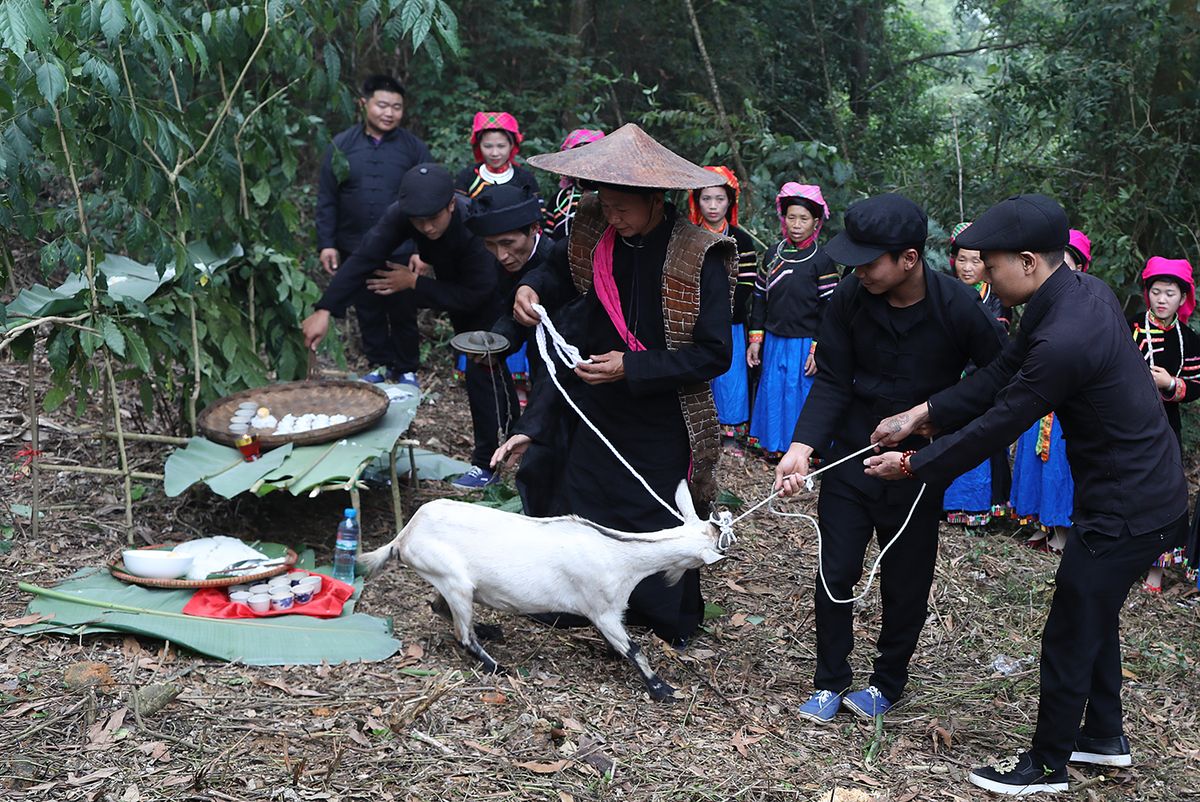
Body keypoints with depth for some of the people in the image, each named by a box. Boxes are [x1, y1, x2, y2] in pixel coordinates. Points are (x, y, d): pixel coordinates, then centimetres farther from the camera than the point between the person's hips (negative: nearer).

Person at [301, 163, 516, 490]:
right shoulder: (401, 214, -27)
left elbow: (473, 294, -36)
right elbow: (364, 259, -32)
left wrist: (413, 283, -31)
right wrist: (325, 310, -41)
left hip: (489, 301, -6)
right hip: (458, 298, 6)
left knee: (482, 373, -14)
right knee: (475, 369, 20)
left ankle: (486, 463, -5)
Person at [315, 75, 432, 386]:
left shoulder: (414, 148, -1)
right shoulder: (341, 146, 2)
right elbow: (326, 199, 4)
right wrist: (326, 243, -2)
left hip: (401, 252, -2)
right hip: (355, 251, 2)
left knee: (403, 313, 7)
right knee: (368, 312, 13)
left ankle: (407, 369, 23)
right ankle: (380, 364, 29)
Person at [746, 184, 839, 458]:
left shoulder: (822, 261, -8)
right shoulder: (773, 255, 5)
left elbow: (829, 308, -8)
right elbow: (760, 298, 10)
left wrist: (818, 350, -12)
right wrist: (755, 340, 7)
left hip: (805, 343, -4)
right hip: (774, 341, 4)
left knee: (801, 393, 3)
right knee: (773, 391, 12)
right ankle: (774, 444, 27)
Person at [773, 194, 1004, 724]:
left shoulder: (959, 308, -19)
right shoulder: (849, 299, -14)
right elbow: (832, 382, -10)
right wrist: (802, 448, -24)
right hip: (850, 456, 2)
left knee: (906, 582, 12)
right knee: (834, 575, 5)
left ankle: (888, 681, 34)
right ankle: (830, 680, 25)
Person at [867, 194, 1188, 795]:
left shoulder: (1064, 341, -31)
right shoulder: (1086, 291, -1)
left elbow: (996, 427, -22)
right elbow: (1002, 372, 4)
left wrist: (911, 465, -9)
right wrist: (923, 413, -1)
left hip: (1126, 509, -9)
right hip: (1150, 491, 9)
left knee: (1069, 634, 7)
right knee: (1096, 615, 26)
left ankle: (1046, 766, 25)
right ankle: (1103, 735, 45)